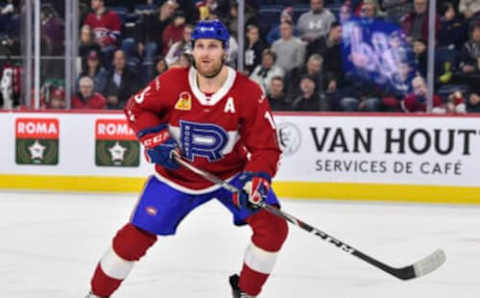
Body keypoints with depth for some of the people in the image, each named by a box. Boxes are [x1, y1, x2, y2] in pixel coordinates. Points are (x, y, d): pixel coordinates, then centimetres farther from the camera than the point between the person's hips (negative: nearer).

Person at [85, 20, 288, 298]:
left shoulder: (249, 92, -18)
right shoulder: (172, 82, -16)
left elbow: (265, 147, -16)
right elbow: (137, 108, 2)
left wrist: (255, 178, -33)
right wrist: (154, 138, -14)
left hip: (231, 174, 0)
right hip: (176, 175, 0)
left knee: (273, 226, -16)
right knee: (136, 236, -4)